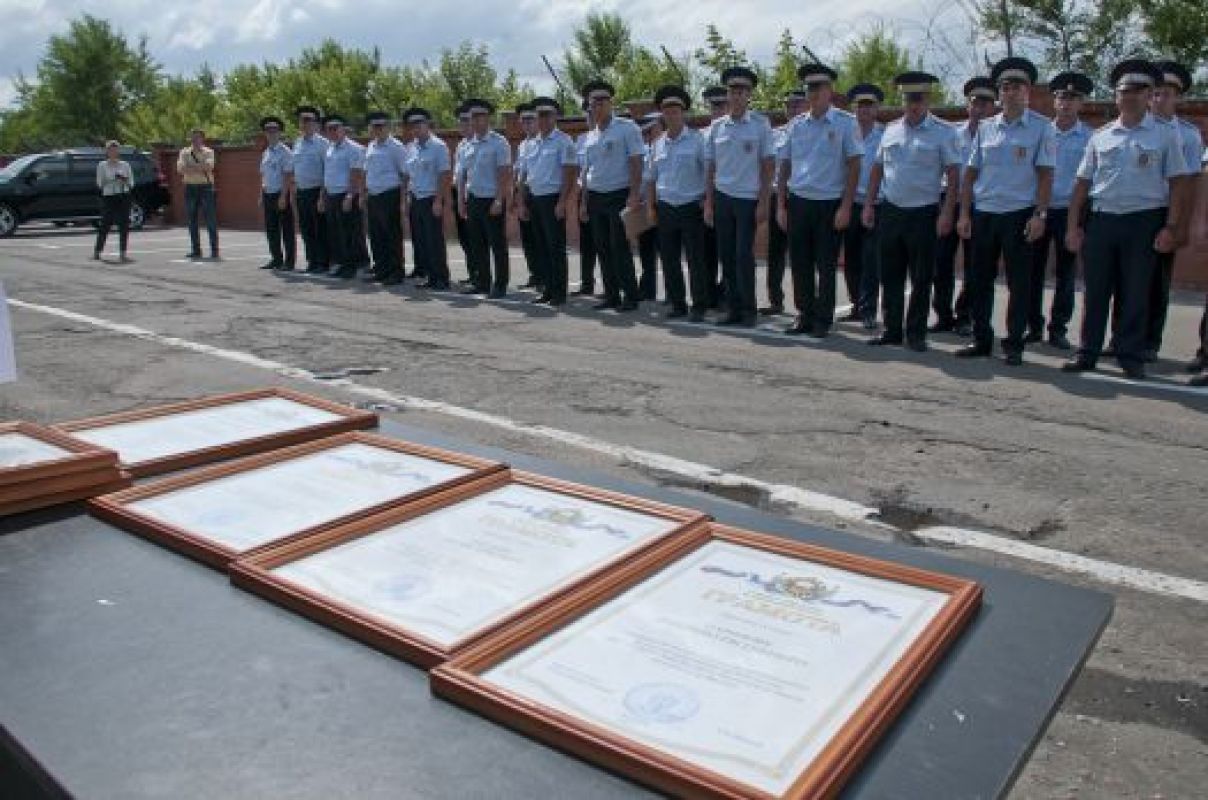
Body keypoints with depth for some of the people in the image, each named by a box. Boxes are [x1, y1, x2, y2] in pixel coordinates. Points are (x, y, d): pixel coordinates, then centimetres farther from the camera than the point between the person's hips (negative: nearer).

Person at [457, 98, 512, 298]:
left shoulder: (498, 143, -6)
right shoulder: (468, 145, 12)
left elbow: (504, 175, -12)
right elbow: (462, 175, 16)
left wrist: (499, 201, -18)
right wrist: (461, 200, 10)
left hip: (492, 201, -6)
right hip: (473, 200, 6)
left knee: (497, 245, -1)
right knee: (477, 244, 11)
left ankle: (500, 286, 5)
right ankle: (481, 283, 20)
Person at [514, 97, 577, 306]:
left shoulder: (563, 141, -6)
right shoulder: (533, 143, 14)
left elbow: (569, 173, -12)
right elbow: (526, 175, 18)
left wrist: (562, 203, -19)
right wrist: (522, 203, 13)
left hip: (553, 199, -7)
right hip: (534, 199, 7)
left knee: (556, 247, -5)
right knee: (540, 246, 10)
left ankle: (559, 293, 1)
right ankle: (547, 289, 18)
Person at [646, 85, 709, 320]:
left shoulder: (697, 140, -2)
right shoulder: (657, 144, 10)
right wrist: (651, 206, 10)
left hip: (691, 208, -4)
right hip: (665, 209, 4)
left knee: (696, 259, -3)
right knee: (669, 259, 7)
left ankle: (699, 307, 5)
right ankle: (677, 304, 18)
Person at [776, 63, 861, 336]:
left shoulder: (845, 123, -2)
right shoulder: (796, 125, 9)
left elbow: (854, 166, -4)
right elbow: (785, 166, 12)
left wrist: (845, 207, -11)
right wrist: (781, 206, 7)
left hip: (830, 204, -4)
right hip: (798, 201, 4)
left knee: (826, 266, 3)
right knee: (800, 264, 8)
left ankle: (823, 320, 13)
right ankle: (805, 316, 20)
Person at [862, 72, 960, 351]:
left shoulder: (942, 132, -3)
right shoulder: (891, 130, 10)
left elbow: (953, 174, -6)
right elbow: (877, 168, 15)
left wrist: (947, 213, -14)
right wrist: (869, 204, 9)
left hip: (923, 214, -4)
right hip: (891, 211, 4)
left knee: (921, 279, 3)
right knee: (890, 276, 8)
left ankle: (916, 334, 13)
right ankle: (891, 330, 19)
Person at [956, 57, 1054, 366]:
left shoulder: (1041, 128, 0)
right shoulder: (985, 127, 9)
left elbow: (1045, 175, -4)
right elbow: (971, 172, 10)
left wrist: (1039, 215, -12)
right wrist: (964, 214, 5)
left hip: (1019, 214, -3)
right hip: (983, 213, 4)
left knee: (1018, 283, 2)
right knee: (979, 280, 8)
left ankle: (1014, 345, 11)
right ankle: (981, 340, 19)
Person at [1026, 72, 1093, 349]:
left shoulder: (1089, 137, 1)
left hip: (1069, 212, -1)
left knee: (1065, 274, 5)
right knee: (1033, 271, 3)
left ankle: (1058, 329, 13)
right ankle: (1034, 326, 13)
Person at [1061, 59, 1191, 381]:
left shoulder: (1165, 135, 4)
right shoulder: (1100, 136, 10)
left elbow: (1176, 185, 1)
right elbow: (1082, 183, 10)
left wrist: (1170, 228, -8)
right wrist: (1073, 226, 3)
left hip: (1144, 222, -2)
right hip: (1101, 220, 2)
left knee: (1135, 294, 4)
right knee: (1095, 291, 6)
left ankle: (1131, 358, 13)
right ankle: (1087, 354, 14)